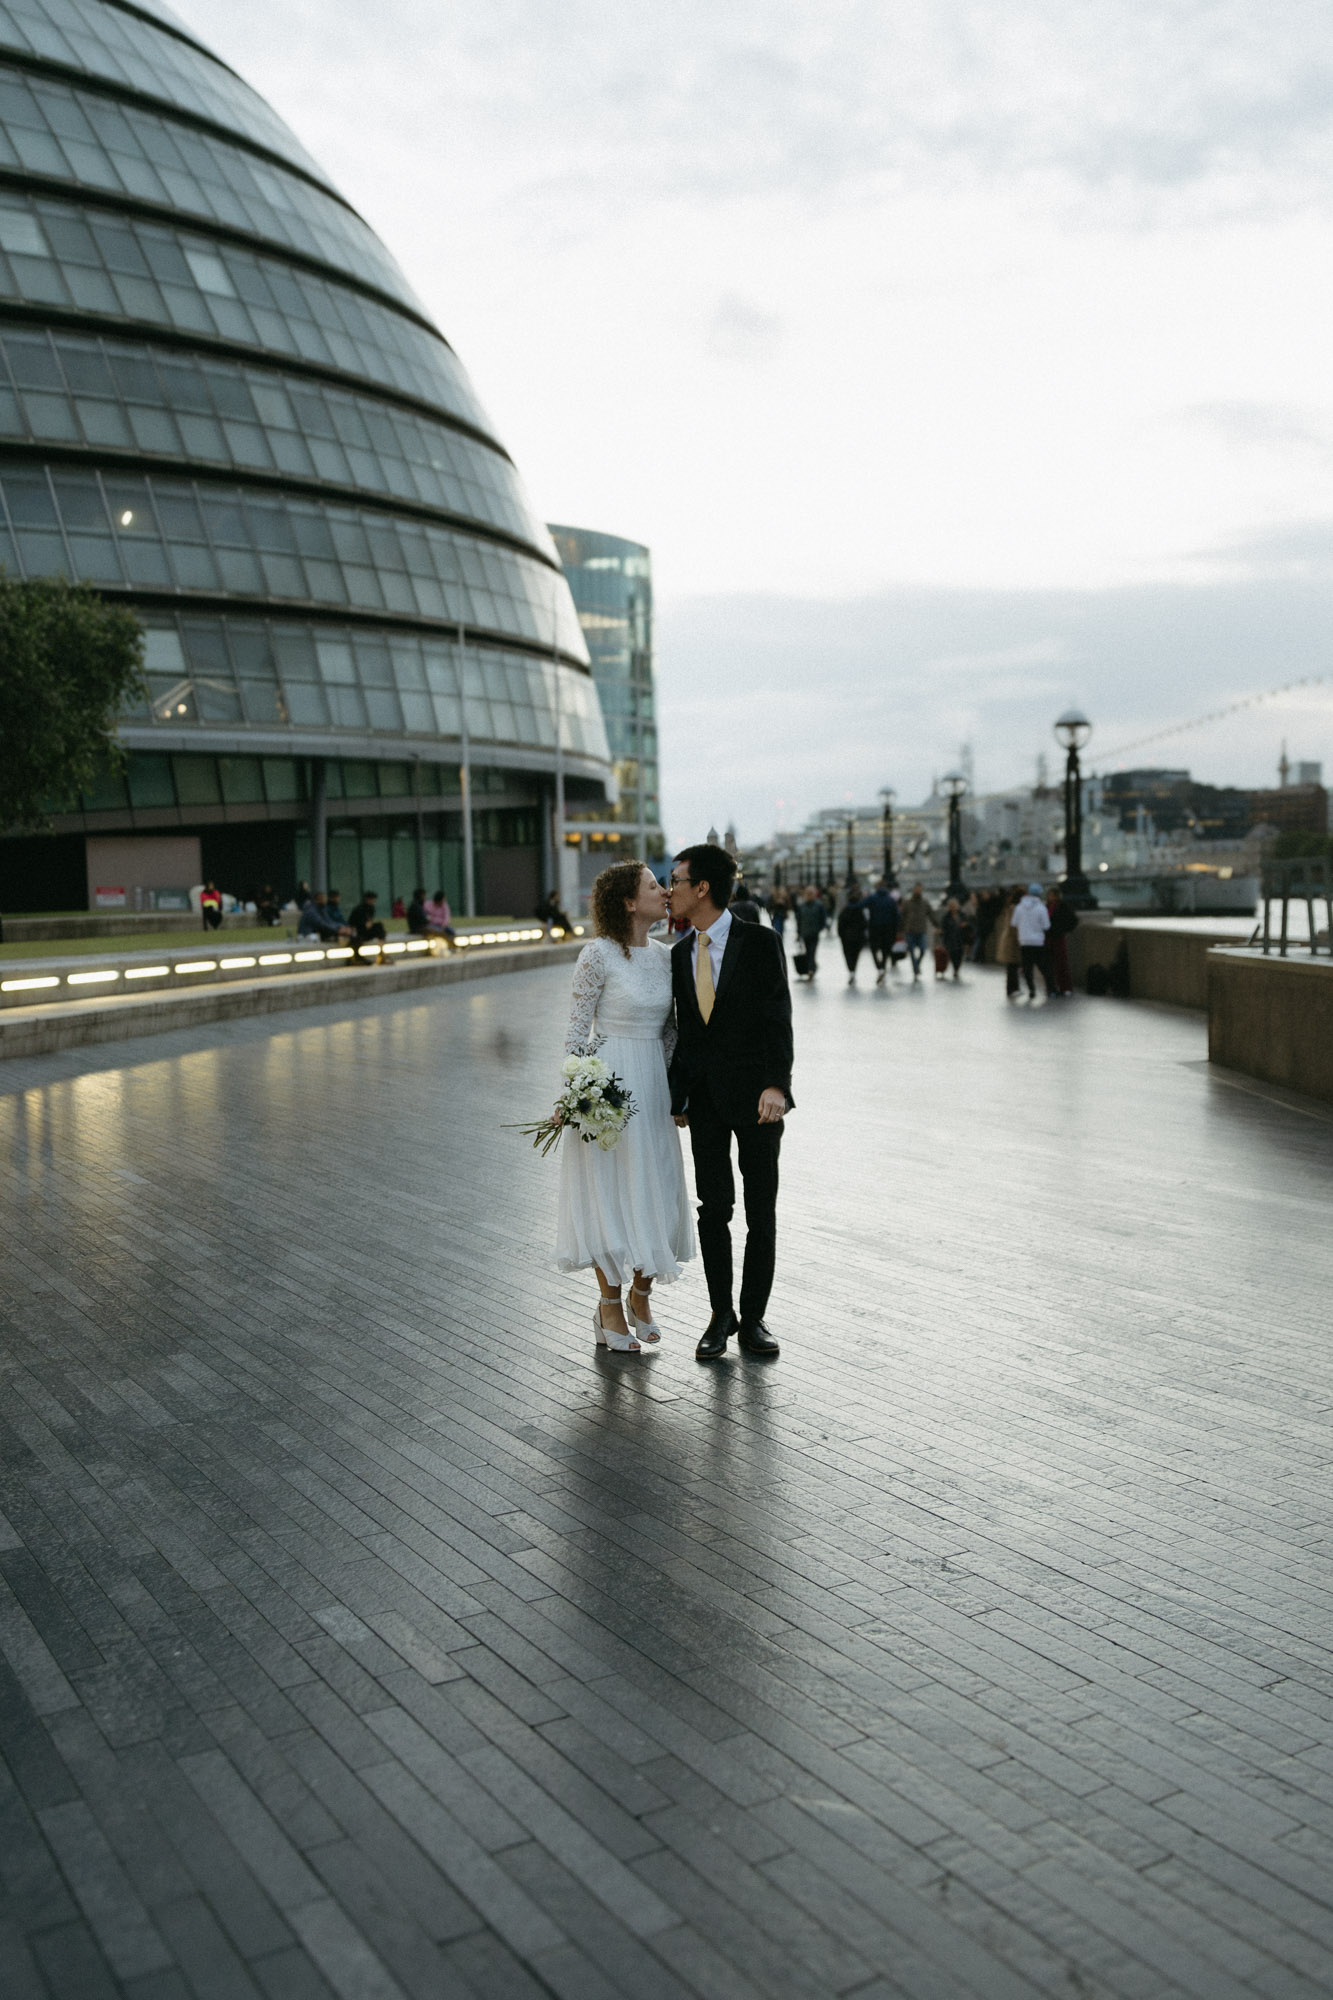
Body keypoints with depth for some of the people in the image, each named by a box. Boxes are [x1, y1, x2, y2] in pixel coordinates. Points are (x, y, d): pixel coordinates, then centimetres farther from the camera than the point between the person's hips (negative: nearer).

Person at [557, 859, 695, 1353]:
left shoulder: (664, 956, 7)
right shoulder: (599, 954, -12)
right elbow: (577, 1030, -10)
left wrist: (676, 1090, 12)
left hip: (652, 1084, 6)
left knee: (657, 1187, 10)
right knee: (610, 1191, 3)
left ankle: (641, 1292, 28)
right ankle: (610, 1307, 16)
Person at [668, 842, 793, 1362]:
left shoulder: (760, 942, -6)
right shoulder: (680, 954, 8)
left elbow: (778, 1020, -11)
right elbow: (685, 1030, 13)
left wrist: (775, 1085, -21)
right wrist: (677, 1096, 10)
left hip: (755, 1093, -4)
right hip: (705, 1097, 4)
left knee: (761, 1211, 4)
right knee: (713, 1208, 6)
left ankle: (753, 1318, 15)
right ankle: (721, 1315, 18)